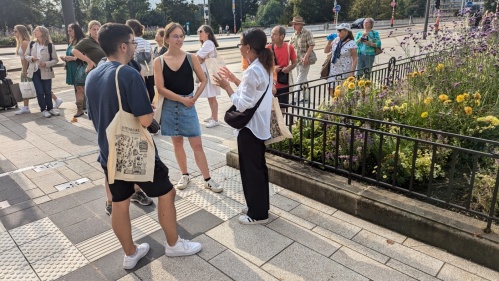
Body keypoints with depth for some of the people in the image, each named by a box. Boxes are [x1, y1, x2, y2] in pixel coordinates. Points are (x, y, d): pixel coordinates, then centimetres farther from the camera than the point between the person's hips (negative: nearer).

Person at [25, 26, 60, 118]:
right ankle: (43, 110, 11)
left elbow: (55, 59, -4)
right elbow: (26, 55, 11)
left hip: (46, 72, -2)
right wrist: (31, 58, -11)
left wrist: (46, 64, -19)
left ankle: (50, 108, 21)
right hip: (35, 71, 2)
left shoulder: (50, 45, -7)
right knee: (40, 92, -1)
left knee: (48, 91, 5)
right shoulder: (31, 44, 2)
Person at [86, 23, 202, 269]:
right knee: (166, 193, 12)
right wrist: (150, 109, -3)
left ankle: (130, 254, 33)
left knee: (119, 204, 16)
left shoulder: (91, 77, 5)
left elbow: (94, 117, 14)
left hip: (108, 154, 8)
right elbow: (145, 120, -24)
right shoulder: (129, 75, -20)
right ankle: (173, 244, 27)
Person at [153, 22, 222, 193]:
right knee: (177, 142, 12)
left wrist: (194, 98, -6)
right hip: (169, 107, 1)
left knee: (197, 144, 0)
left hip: (188, 106, 0)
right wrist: (182, 99, -13)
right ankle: (184, 175, 28)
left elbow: (203, 80, 4)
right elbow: (160, 89, -10)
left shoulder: (191, 58, -2)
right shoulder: (159, 61, -4)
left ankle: (208, 180, 9)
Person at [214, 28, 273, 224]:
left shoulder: (252, 71, -24)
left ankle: (257, 214, 18)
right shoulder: (264, 67, 7)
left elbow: (242, 105, -23)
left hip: (249, 128, -10)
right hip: (259, 125, 10)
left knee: (251, 170, 3)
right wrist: (234, 80, 12)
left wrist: (226, 87, -13)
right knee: (258, 167, 19)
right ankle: (260, 206, 35)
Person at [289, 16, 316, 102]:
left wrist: (306, 57, -25)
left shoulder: (307, 33, -12)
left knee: (300, 80, -8)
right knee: (303, 79, 15)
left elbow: (311, 45, -17)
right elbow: (290, 45, 14)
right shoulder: (294, 34, 10)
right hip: (297, 59, 8)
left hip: (305, 60, -8)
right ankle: (306, 97, 27)